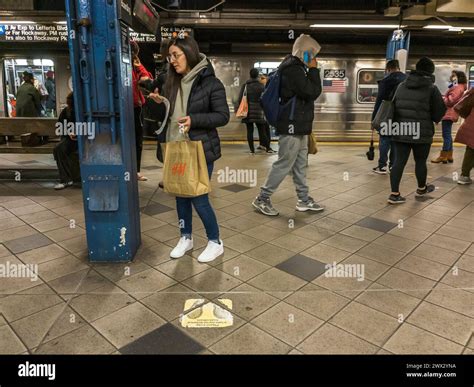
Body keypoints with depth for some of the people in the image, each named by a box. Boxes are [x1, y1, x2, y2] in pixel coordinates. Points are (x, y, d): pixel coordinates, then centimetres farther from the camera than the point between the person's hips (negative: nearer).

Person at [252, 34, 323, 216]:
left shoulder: (295, 67, 17)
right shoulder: (293, 69, -17)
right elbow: (313, 92, -18)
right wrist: (314, 69, -9)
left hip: (298, 125, 11)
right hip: (292, 126, -11)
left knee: (300, 164, 14)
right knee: (284, 164, -5)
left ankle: (304, 200, 23)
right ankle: (262, 199, 5)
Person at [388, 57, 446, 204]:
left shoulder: (402, 86, 9)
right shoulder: (432, 88, -5)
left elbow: (394, 106, 13)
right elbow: (439, 112, -3)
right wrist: (432, 118, 17)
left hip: (400, 131, 4)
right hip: (422, 132, -3)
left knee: (399, 161, 3)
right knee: (420, 161, 13)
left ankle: (394, 194, -1)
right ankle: (421, 189, 33)